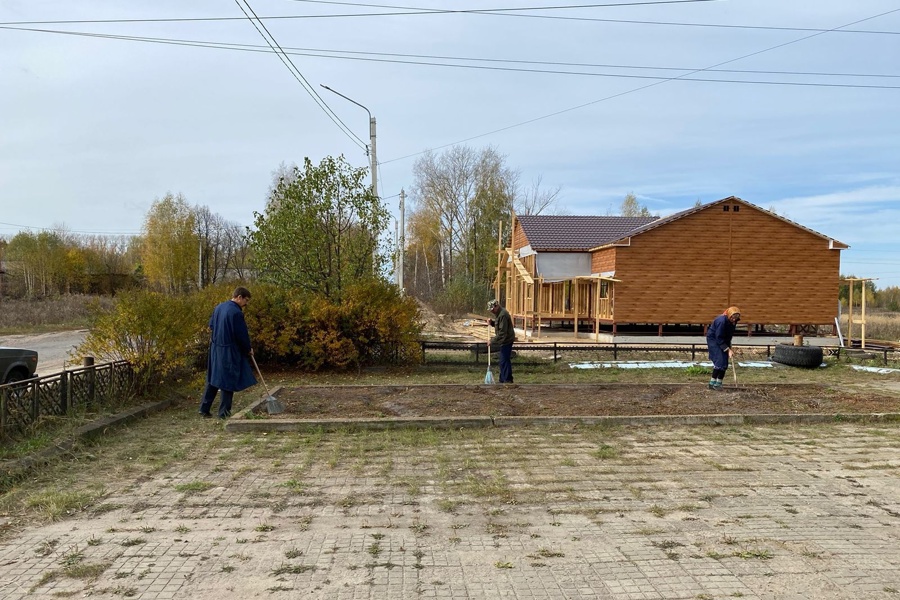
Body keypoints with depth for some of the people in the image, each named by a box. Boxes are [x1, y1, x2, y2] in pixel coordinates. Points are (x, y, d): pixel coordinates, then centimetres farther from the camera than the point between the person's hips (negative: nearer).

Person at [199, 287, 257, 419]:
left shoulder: (218, 307, 7)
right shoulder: (236, 312, -19)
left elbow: (211, 325, 18)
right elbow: (242, 334, -15)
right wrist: (248, 349, 0)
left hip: (215, 349, 8)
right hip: (229, 352, -8)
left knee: (213, 379, 16)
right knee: (229, 382, 2)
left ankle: (204, 409, 21)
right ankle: (224, 412, 8)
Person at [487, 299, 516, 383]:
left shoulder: (503, 315, -22)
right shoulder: (500, 313, 11)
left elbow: (502, 332, -25)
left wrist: (492, 341, -21)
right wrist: (492, 322, 5)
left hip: (506, 341, -11)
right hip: (505, 340, 11)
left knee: (505, 361, -8)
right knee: (503, 361, 16)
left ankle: (507, 380, -4)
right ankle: (503, 380, 23)